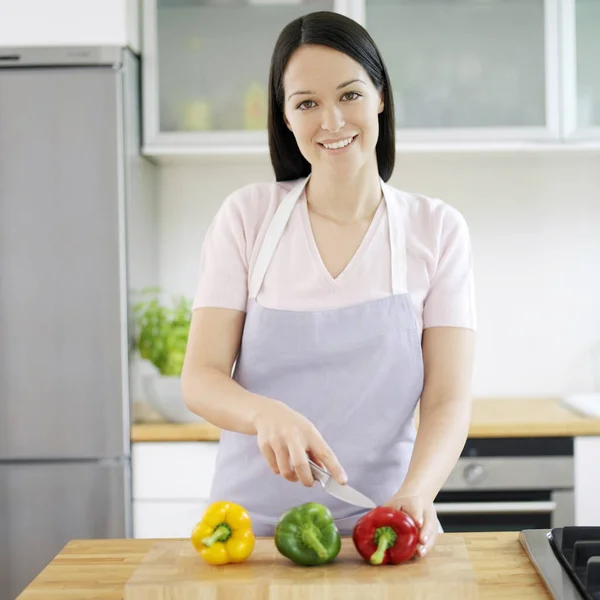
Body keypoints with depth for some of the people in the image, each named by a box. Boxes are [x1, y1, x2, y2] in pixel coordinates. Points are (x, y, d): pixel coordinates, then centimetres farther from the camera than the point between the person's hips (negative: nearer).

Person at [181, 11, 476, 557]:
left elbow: (448, 400, -3)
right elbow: (199, 379, -2)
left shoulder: (437, 230, 2)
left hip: (377, 531, 0)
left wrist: (415, 494, -22)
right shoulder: (247, 217, 3)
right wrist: (267, 414, -23)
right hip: (252, 525, 0)